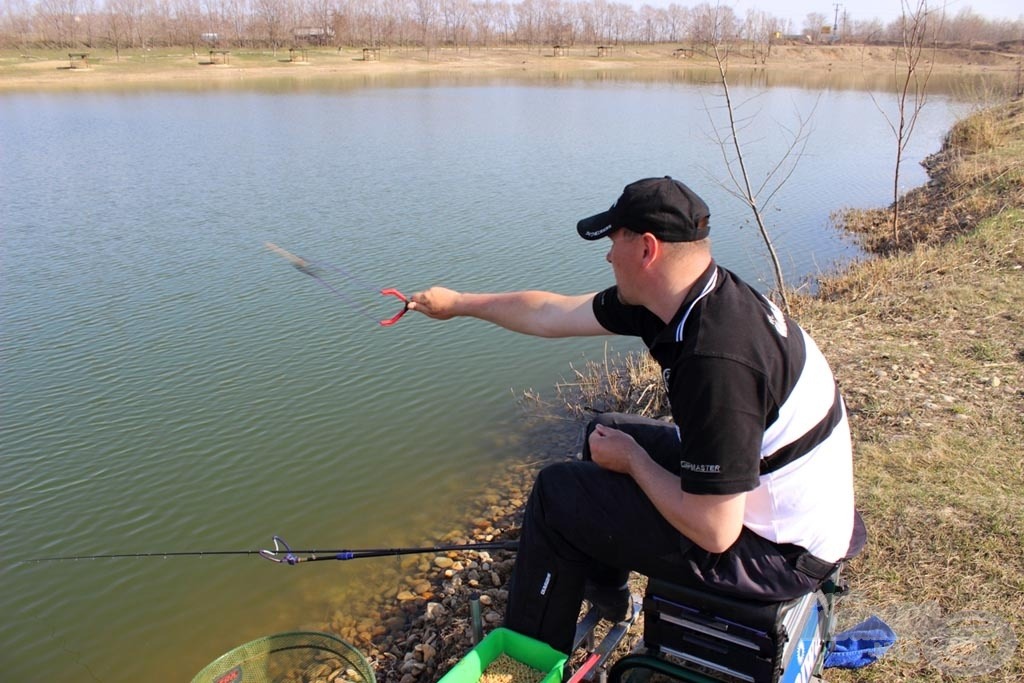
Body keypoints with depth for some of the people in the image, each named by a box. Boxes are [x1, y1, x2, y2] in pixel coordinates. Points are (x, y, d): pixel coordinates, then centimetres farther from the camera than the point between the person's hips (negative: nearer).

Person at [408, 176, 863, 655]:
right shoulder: (688, 294, -6)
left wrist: (633, 460, -13)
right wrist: (458, 303, 14)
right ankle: (603, 590, 41)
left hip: (780, 550, -8)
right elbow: (551, 314, 4)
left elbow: (714, 532, -29)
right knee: (608, 432, 20)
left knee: (558, 493, -5)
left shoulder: (717, 361, -34)